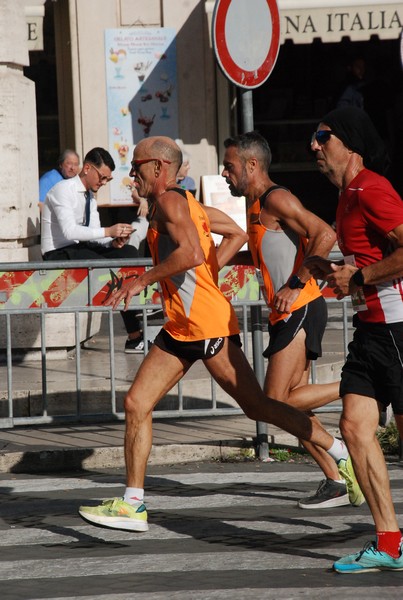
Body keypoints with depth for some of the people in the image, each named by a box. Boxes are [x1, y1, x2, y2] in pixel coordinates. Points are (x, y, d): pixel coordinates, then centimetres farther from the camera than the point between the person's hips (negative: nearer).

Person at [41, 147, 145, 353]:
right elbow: (69, 230, -27)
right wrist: (108, 232, -29)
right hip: (59, 254, -8)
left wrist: (114, 242, -13)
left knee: (128, 252, -12)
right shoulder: (63, 190, -14)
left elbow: (93, 234, 9)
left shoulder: (90, 196, 12)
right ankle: (134, 336, -18)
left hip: (79, 248, 8)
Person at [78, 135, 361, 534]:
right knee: (136, 404, 3)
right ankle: (132, 504, 5)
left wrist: (142, 281, -20)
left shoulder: (170, 201, -12)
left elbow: (191, 253, -28)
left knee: (256, 406, -3)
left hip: (208, 323, -10)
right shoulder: (182, 204, 17)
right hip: (179, 330, 10)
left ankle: (343, 454, 8)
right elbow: (237, 234, 25)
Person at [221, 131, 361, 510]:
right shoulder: (255, 206, 19)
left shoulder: (276, 199, -11)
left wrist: (295, 285, -21)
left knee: (277, 401, -13)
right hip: (286, 313, 10)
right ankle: (336, 483, 8)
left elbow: (324, 235, -21)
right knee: (292, 401, 6)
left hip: (300, 309, -10)